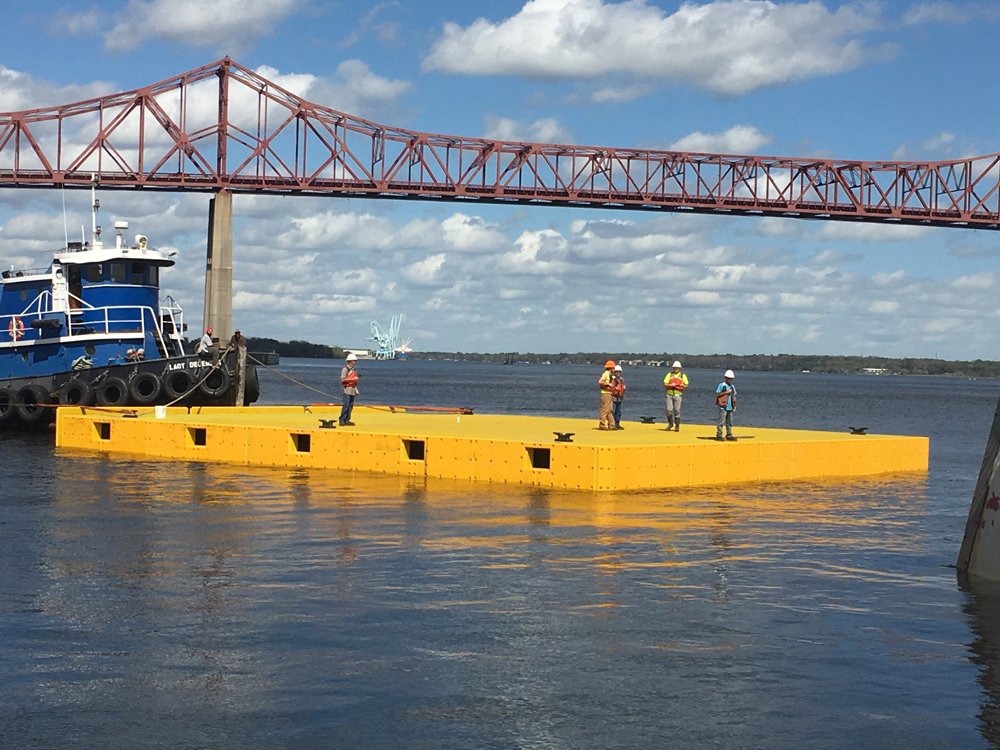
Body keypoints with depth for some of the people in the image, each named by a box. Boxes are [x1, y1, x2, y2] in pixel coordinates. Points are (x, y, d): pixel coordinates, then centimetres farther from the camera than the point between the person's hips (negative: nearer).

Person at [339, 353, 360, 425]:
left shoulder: (353, 370, 16)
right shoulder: (345, 369, -8)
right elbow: (343, 379, -16)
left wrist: (356, 390, 17)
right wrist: (352, 379, -20)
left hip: (352, 390, 8)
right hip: (347, 389, -8)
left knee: (351, 405, 6)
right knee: (346, 405, -12)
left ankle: (347, 420, 10)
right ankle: (342, 420, -8)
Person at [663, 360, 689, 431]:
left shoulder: (683, 375, 7)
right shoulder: (669, 374, 7)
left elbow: (686, 385, 10)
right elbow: (665, 384, 4)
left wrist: (682, 386, -12)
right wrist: (671, 385, -15)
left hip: (678, 394, -1)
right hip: (669, 394, 1)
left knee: (677, 410, -1)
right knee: (669, 410, -6)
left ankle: (677, 426, 8)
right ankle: (670, 423, 14)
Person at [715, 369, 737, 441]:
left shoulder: (732, 387, 14)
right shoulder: (721, 385, -5)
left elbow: (734, 397, 17)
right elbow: (717, 394, -11)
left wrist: (734, 406, 9)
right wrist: (726, 392, -16)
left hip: (730, 407, 7)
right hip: (723, 407, -7)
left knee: (729, 422, 10)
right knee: (721, 422, -8)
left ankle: (729, 435, 17)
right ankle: (719, 435, -4)